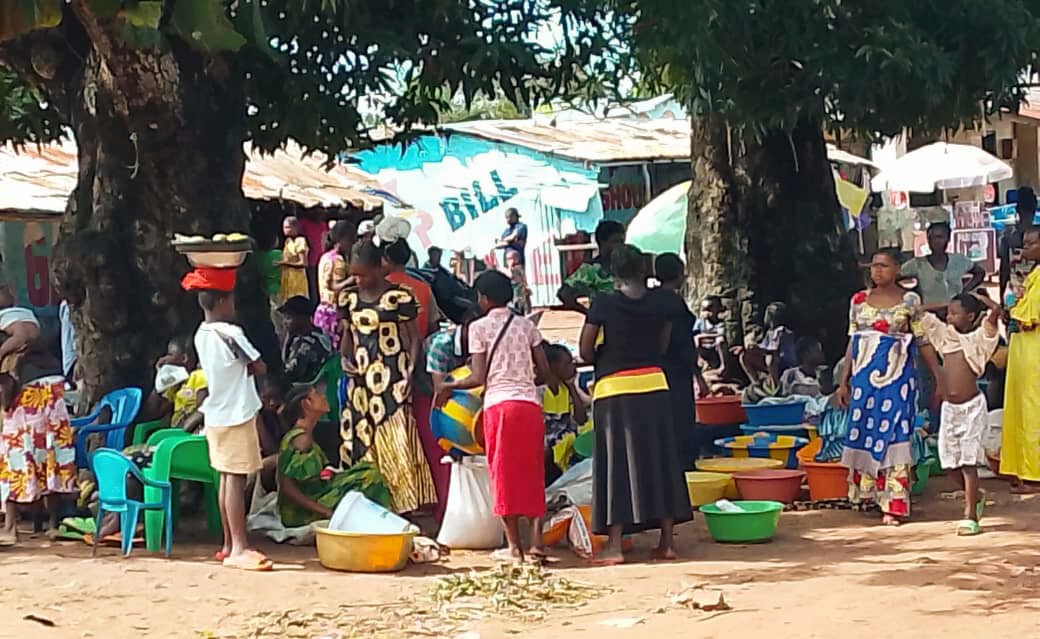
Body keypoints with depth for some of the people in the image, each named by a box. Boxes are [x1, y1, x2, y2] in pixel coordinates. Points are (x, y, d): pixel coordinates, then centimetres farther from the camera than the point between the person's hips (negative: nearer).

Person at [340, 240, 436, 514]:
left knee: (396, 442, -11)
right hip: (361, 381, 6)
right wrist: (345, 358, 3)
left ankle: (408, 505, -9)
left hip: (392, 381, -6)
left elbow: (414, 338, -4)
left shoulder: (399, 297, -5)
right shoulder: (351, 299, 12)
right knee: (361, 444, 6)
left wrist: (409, 373, -14)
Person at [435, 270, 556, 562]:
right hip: (531, 404, 3)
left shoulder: (479, 327, 2)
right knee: (532, 473, 11)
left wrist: (449, 386, 12)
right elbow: (544, 371, 9)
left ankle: (515, 545, 2)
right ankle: (536, 541, 3)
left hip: (498, 404, -3)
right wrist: (556, 384, 30)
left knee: (504, 473, 3)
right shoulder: (527, 325, 13)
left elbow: (479, 378, -3)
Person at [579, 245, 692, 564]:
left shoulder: (603, 305, -9)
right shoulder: (663, 302, -1)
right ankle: (667, 541, 12)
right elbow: (662, 345, 7)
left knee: (618, 464, 1)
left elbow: (586, 351, -4)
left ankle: (614, 544, -1)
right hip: (653, 385, 3)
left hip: (613, 390, -2)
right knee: (661, 461, 10)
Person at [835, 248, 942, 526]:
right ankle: (866, 493, 20)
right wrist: (844, 381, 12)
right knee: (862, 432, 6)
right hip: (864, 377, 4)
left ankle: (893, 505, -2)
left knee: (893, 436, -5)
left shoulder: (910, 302, -1)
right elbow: (853, 342, 13)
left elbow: (923, 342, 0)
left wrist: (939, 377, -4)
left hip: (897, 377, -4)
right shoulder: (859, 301, 9)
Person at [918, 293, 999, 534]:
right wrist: (947, 305, 10)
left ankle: (970, 516, -4)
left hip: (971, 407, -6)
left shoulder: (978, 338, -5)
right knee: (951, 461, 8)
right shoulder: (945, 335, 9)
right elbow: (923, 315, 14)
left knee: (968, 462, -7)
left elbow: (995, 311, -18)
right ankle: (975, 499, 31)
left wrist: (978, 298, -2)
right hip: (949, 408, 6)